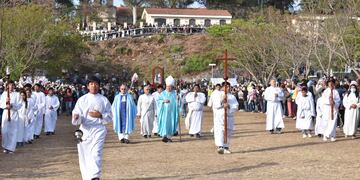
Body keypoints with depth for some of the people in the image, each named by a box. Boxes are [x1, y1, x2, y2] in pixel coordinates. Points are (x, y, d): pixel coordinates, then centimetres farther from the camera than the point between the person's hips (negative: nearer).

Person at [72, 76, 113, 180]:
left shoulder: (104, 100, 8)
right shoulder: (82, 99, 9)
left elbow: (109, 116, 8)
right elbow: (76, 113, 2)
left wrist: (100, 115, -10)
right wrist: (76, 117, -21)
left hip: (99, 129, -2)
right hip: (85, 130, 2)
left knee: (96, 154, -18)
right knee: (84, 155, 5)